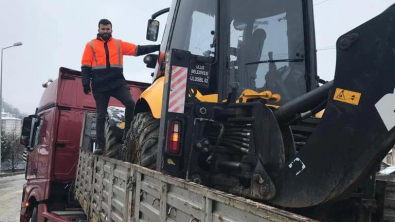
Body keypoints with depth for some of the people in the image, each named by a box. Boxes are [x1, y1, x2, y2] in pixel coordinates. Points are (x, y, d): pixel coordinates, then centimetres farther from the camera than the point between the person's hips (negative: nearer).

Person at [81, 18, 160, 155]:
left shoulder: (119, 44, 15)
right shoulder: (91, 45, 10)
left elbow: (138, 50, 10)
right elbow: (85, 66, 5)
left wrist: (158, 47, 2)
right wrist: (86, 83, -6)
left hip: (118, 83, 1)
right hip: (100, 86, -1)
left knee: (130, 103, -20)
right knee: (101, 116, 3)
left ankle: (127, 134, -4)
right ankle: (100, 145, 11)